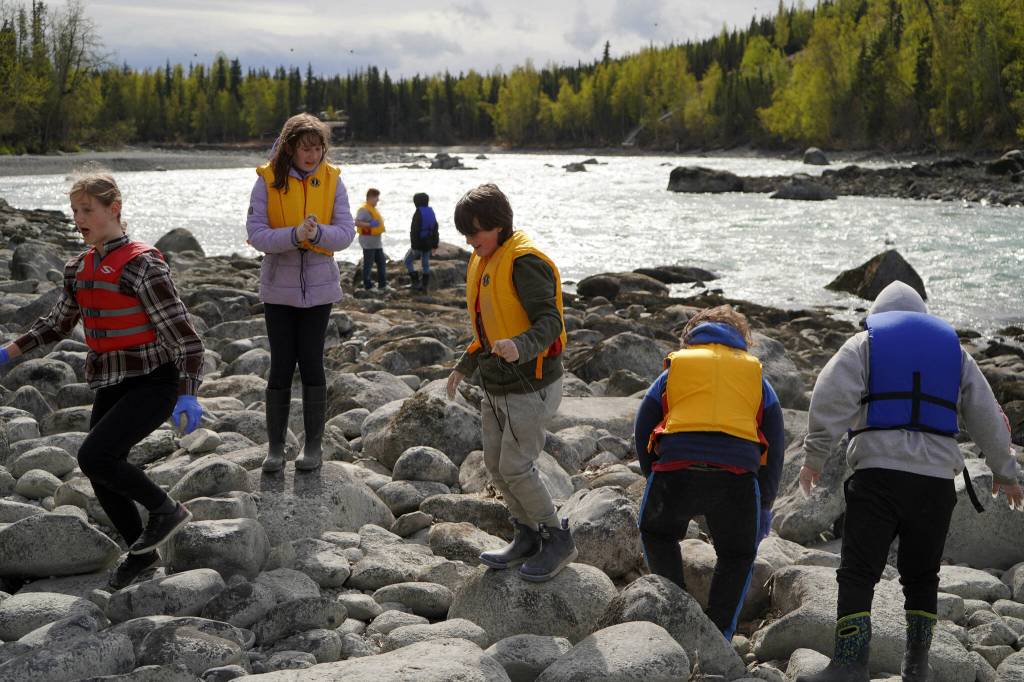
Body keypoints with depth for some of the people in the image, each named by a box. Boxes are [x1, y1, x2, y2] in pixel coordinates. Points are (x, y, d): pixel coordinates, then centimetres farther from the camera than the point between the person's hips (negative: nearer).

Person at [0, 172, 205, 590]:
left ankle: (165, 510, 0)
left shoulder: (142, 266, -16)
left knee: (94, 456, -22)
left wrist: (188, 396, -29)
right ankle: (141, 552, 30)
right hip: (110, 385, 8)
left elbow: (183, 334, -19)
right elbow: (56, 324, 22)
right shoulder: (78, 269, 6)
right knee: (101, 477, 9)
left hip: (153, 383, -8)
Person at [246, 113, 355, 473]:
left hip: (319, 287, 1)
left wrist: (318, 233, -26)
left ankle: (313, 444, 14)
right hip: (278, 287, 0)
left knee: (311, 363, 2)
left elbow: (346, 232, -5)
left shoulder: (331, 180, -1)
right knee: (281, 365, 2)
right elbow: (255, 233, -12)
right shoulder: (268, 180, -6)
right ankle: (275, 447, 15)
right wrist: (294, 235, -28)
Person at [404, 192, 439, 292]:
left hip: (418, 244, -7)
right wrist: (435, 245, 19)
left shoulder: (418, 214, -16)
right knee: (425, 264, 13)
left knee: (408, 261, 7)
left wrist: (413, 245, -18)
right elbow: (435, 230, 13)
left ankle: (416, 282, 1)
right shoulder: (431, 213, 7)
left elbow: (414, 231, -20)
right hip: (428, 244, 7)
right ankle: (424, 285, 14)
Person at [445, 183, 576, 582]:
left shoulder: (524, 261, -19)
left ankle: (558, 540, 13)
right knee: (495, 464, 12)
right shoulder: (484, 260, 11)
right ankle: (528, 537, 27)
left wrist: (521, 347, -45)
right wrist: (465, 366, 21)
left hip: (531, 387, -9)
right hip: (496, 385, 9)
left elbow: (550, 322, -27)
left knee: (516, 468, -5)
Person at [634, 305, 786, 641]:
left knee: (657, 535, 29)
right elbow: (776, 446, 21)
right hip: (738, 477, 0)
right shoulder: (756, 375, 25)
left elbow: (642, 432, 22)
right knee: (737, 556, 24)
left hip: (674, 471, 0)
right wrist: (764, 506, 27)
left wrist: (653, 476, 33)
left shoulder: (673, 369, 25)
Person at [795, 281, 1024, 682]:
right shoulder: (954, 350, 21)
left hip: (878, 472, -3)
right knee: (921, 574, 16)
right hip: (936, 479, 3)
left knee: (858, 573, -5)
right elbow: (987, 418, 21)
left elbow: (830, 399, -6)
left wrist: (814, 457, -4)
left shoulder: (863, 344, 11)